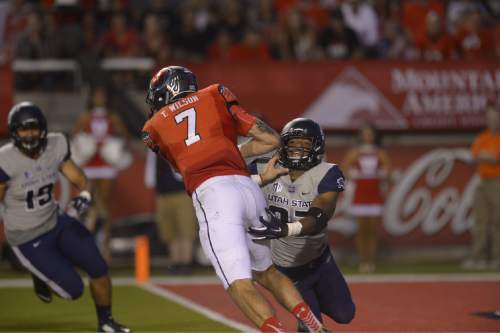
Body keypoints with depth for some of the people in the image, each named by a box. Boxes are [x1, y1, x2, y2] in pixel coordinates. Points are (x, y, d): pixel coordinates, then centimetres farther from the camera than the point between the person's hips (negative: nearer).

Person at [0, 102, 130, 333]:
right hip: (27, 238, -5)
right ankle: (41, 277, 28)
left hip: (56, 221, 5)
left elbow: (78, 178, 1)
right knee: (73, 289, -6)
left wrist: (85, 195, -20)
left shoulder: (56, 146, -10)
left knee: (99, 269, 0)